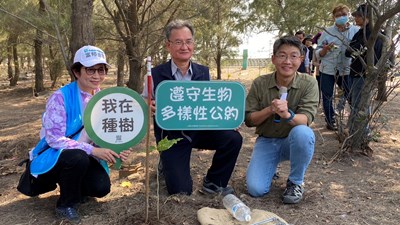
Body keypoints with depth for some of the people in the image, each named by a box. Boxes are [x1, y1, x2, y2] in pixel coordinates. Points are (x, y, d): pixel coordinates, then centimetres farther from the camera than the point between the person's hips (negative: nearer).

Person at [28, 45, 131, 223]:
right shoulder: (61, 97, -21)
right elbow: (55, 139, -25)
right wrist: (93, 150, -33)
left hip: (83, 157, 5)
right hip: (54, 156, -5)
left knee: (101, 188, -19)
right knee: (78, 157, -36)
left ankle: (72, 186, 17)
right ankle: (66, 204, -8)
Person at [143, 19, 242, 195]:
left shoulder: (204, 73, 0)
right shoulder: (155, 75, -9)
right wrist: (148, 107, -24)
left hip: (199, 129, 3)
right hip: (170, 135, -3)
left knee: (233, 138, -23)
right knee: (180, 191, -8)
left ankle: (213, 183, 3)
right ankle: (166, 165, 29)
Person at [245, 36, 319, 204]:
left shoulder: (309, 83, -12)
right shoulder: (259, 84, -8)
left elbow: (306, 119, -22)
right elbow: (248, 120, -6)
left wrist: (287, 114, -45)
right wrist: (270, 110, -26)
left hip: (293, 141, -1)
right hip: (266, 141, 1)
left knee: (302, 132, -37)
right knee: (256, 189, -19)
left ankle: (295, 182, -10)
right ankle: (271, 167, 18)